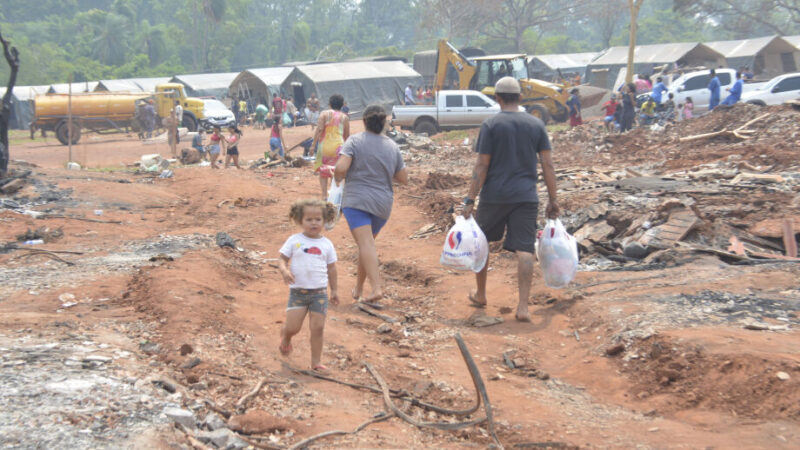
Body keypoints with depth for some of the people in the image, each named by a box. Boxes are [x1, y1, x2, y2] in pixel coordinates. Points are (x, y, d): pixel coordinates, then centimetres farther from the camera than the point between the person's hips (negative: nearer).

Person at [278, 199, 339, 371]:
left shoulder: (326, 244, 7)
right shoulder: (294, 241, 0)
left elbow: (331, 268, 14)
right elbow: (282, 259, 1)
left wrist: (334, 290, 17)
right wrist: (284, 271, -21)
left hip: (319, 292, 2)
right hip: (298, 291, -2)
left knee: (317, 328, -3)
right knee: (292, 327, -6)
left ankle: (316, 362, 8)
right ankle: (285, 338, 31)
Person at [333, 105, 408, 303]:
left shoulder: (355, 141, -5)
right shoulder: (392, 147, 7)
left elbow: (341, 168, -17)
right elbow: (404, 179, 12)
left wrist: (337, 178, 5)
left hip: (356, 200, -5)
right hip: (383, 203, 5)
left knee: (366, 243, -15)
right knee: (368, 244, 20)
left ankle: (376, 287, -30)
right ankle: (358, 288, 29)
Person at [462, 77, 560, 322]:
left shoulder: (491, 125, -5)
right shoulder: (536, 125, 4)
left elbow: (481, 166, -8)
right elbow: (548, 165, 3)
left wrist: (470, 200, -6)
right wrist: (553, 200, 9)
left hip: (494, 196, -2)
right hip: (526, 197, 2)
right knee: (524, 250, -2)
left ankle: (480, 295, 30)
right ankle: (523, 307, -8)